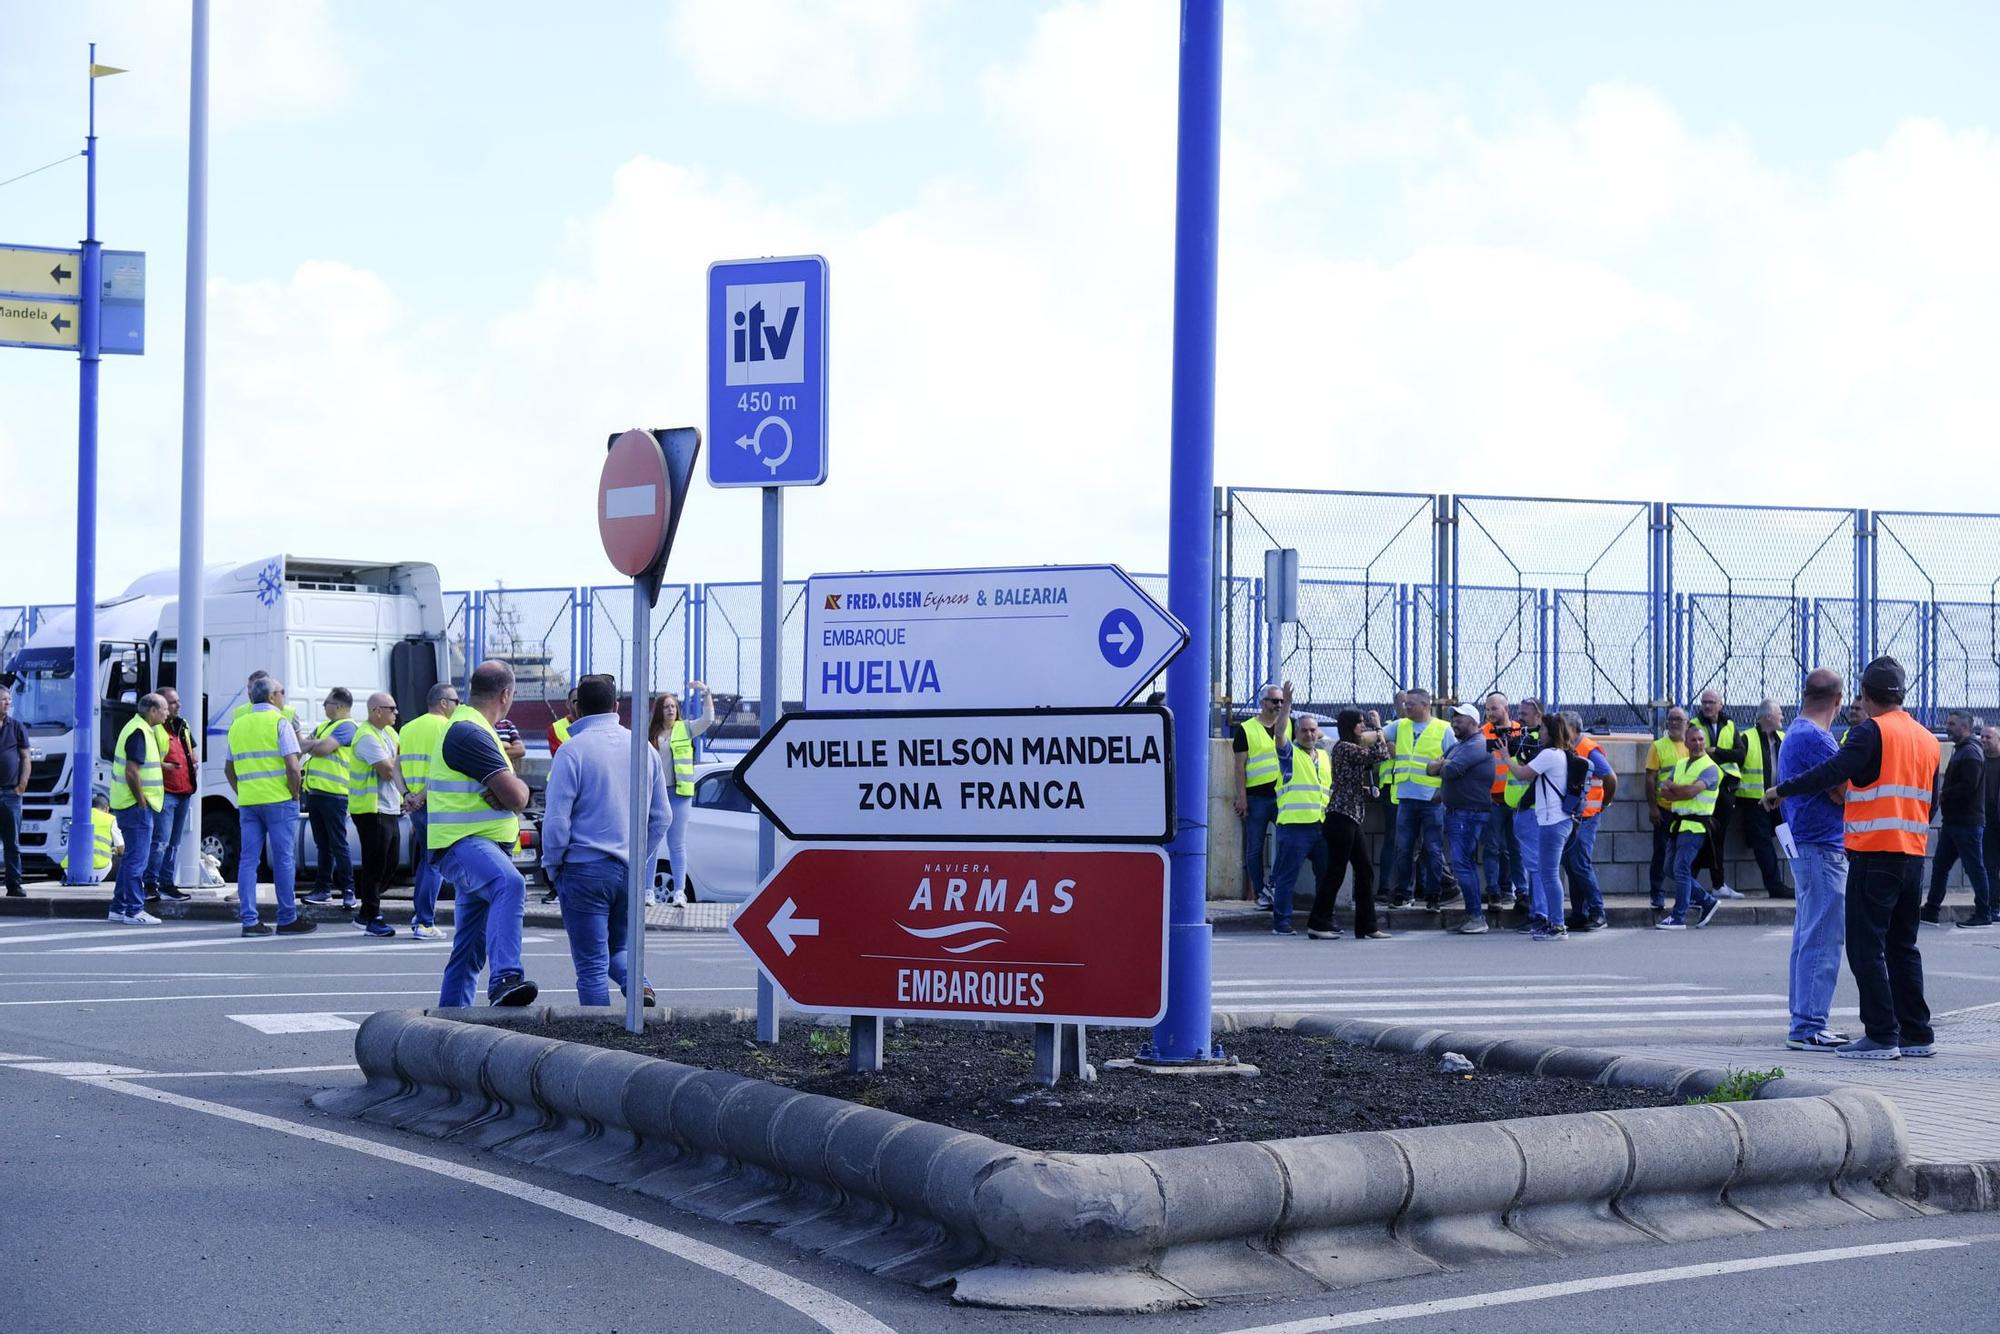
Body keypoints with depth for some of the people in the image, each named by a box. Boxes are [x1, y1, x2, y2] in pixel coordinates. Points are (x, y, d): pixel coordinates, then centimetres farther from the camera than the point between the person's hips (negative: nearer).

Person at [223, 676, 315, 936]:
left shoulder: (238, 725, 13)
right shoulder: (279, 722, -7)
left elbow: (228, 769, 18)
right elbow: (293, 768, -15)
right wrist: (294, 794, -2)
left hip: (247, 803, 5)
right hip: (278, 800, -5)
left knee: (247, 860, 5)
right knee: (283, 861, 2)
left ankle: (249, 920, 2)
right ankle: (287, 919, 6)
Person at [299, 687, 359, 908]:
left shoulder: (347, 727, -8)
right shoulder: (323, 726, 21)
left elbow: (323, 748, -18)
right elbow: (305, 745, 15)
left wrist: (308, 745, -1)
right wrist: (313, 744, -7)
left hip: (334, 794, -9)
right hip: (315, 791, 9)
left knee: (338, 844, -6)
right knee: (323, 845, 12)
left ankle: (348, 891, -2)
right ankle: (323, 889, 16)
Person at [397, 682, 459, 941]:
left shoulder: (409, 728, 15)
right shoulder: (446, 728, -8)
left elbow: (396, 767, 9)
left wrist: (407, 794, -1)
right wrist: (421, 797, -15)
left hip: (414, 805, 7)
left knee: (426, 859, 21)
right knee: (435, 864, -2)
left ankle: (419, 914, 21)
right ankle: (424, 923, -5)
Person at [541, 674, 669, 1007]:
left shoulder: (572, 751, -10)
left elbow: (556, 818, -12)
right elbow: (661, 816, 12)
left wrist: (552, 864, 3)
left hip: (586, 868, -5)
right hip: (630, 871, 5)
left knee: (591, 964, 2)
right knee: (618, 948, 20)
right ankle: (637, 985, -9)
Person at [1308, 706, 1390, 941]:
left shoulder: (1352, 749, 19)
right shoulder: (1343, 748, -12)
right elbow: (1378, 754, -14)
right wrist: (1378, 727, 0)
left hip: (1351, 818, 10)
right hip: (1341, 818, -10)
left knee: (1365, 871, 8)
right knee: (1335, 872, -5)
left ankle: (1367, 926, 10)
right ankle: (1317, 924, 1)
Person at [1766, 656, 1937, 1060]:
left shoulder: (1872, 732, -9)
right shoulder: (1927, 739, 14)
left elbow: (1832, 773, -19)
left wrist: (1781, 790, -10)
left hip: (1875, 855, -7)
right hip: (1913, 855, 7)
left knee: (1867, 947, -3)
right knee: (1902, 947, 14)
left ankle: (1881, 1036, -6)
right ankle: (1917, 1034, 14)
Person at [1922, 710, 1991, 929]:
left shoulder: (1970, 752, -13)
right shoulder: (1961, 750, 18)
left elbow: (1969, 786, -24)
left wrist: (1943, 795, -13)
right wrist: (1943, 794, 2)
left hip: (1967, 822, -10)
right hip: (1954, 820, 10)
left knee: (1975, 867, -3)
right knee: (1940, 865, 10)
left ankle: (1983, 914, 4)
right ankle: (1931, 912, 14)